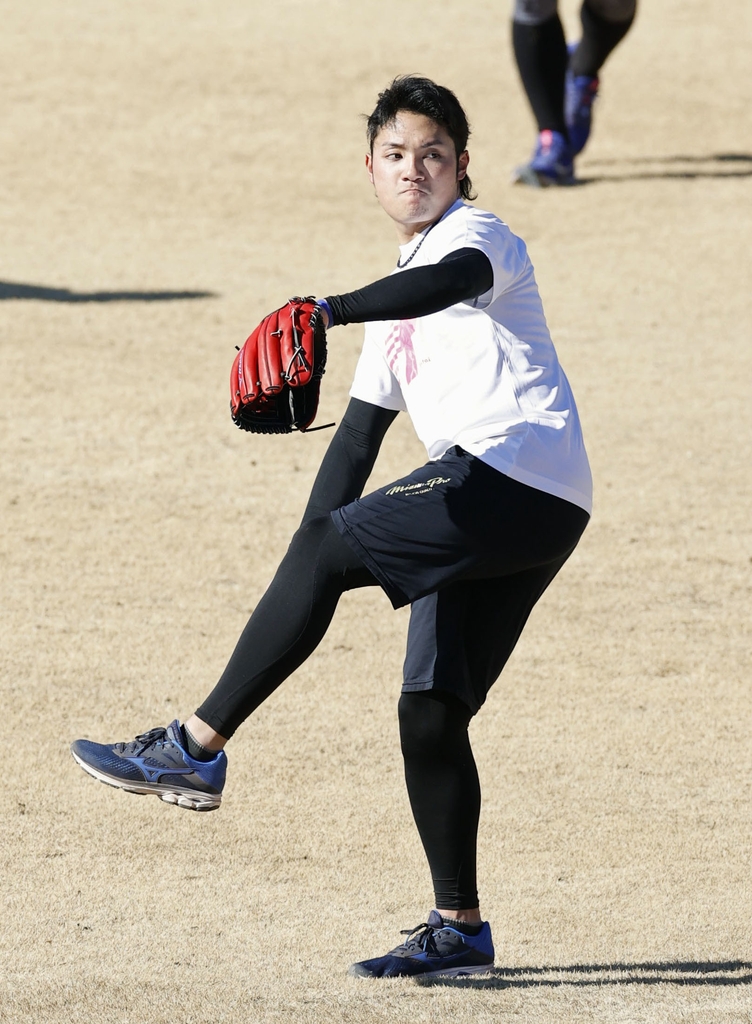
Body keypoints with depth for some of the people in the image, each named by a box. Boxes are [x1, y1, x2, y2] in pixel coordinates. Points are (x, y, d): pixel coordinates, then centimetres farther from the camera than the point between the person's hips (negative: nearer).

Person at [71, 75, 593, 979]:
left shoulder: (476, 236, 0)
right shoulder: (399, 301, 27)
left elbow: (452, 280, -26)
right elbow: (362, 429, 27)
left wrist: (329, 310, -42)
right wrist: (304, 596, 17)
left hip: (517, 477, -9)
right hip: (513, 512, 9)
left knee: (324, 549, -17)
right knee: (429, 709, 4)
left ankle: (196, 748, -16)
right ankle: (459, 928, 8)